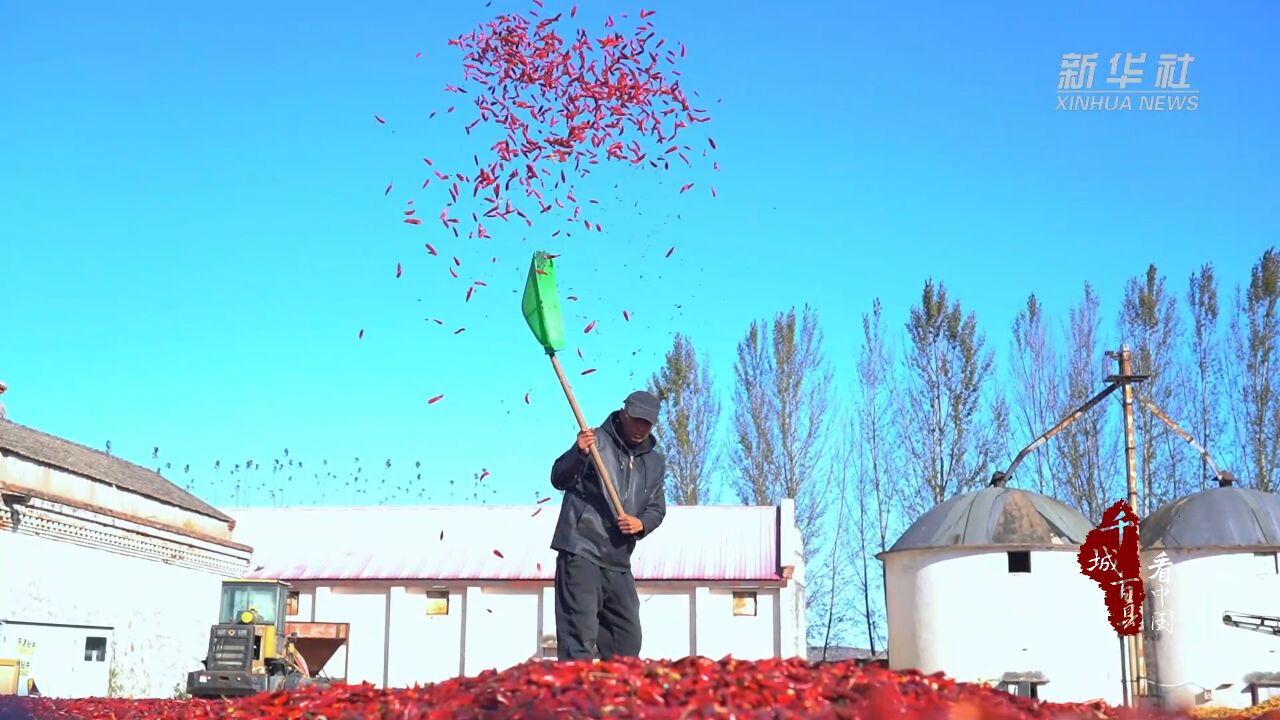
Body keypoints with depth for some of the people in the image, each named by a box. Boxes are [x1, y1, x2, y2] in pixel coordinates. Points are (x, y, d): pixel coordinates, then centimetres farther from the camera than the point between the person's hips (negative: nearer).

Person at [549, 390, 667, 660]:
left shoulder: (655, 461, 16)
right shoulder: (596, 441, -2)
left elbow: (657, 508, 17)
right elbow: (559, 480, -8)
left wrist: (642, 524, -7)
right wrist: (578, 454, -29)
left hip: (619, 563, 7)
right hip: (581, 553, -6)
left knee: (627, 638, 12)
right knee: (580, 632, -14)